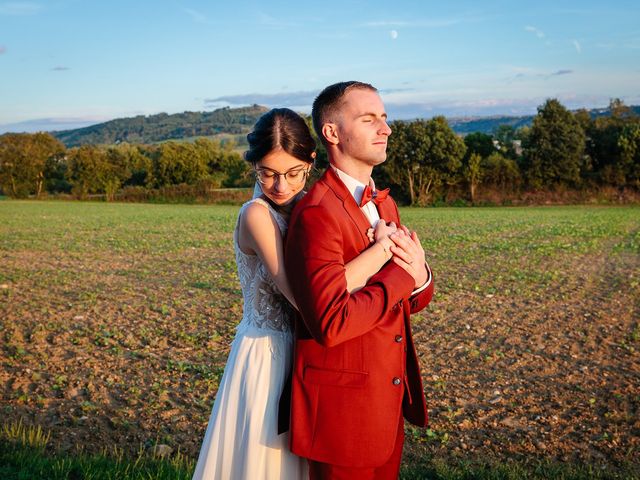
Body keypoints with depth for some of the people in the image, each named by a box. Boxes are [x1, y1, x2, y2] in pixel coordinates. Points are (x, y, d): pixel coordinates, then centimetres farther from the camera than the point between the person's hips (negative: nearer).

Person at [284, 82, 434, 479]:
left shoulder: (385, 204, 8)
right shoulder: (317, 213, -20)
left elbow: (411, 301, 12)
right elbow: (332, 323, -29)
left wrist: (420, 276, -11)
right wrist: (402, 273, -19)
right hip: (343, 404, -8)